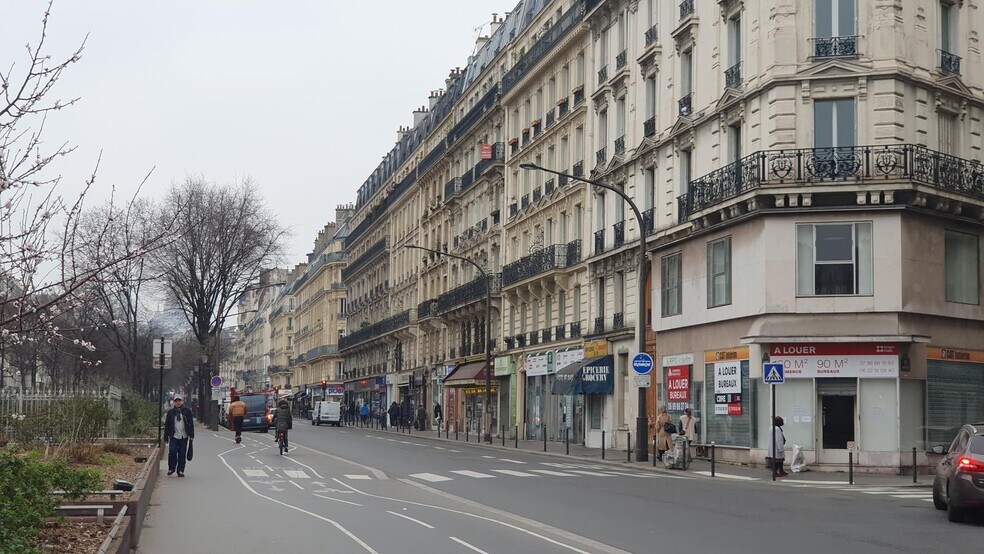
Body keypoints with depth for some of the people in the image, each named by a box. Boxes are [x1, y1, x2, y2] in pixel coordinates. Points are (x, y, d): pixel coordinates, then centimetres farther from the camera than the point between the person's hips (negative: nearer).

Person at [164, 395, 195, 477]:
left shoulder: (187, 411, 6)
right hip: (173, 436, 0)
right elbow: (167, 425, 10)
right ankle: (171, 468, 7)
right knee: (172, 452, -10)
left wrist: (191, 435, -1)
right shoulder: (170, 412, 8)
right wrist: (166, 437, 6)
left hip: (184, 436, 0)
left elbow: (191, 424, 6)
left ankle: (180, 471, 8)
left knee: (182, 454, 2)